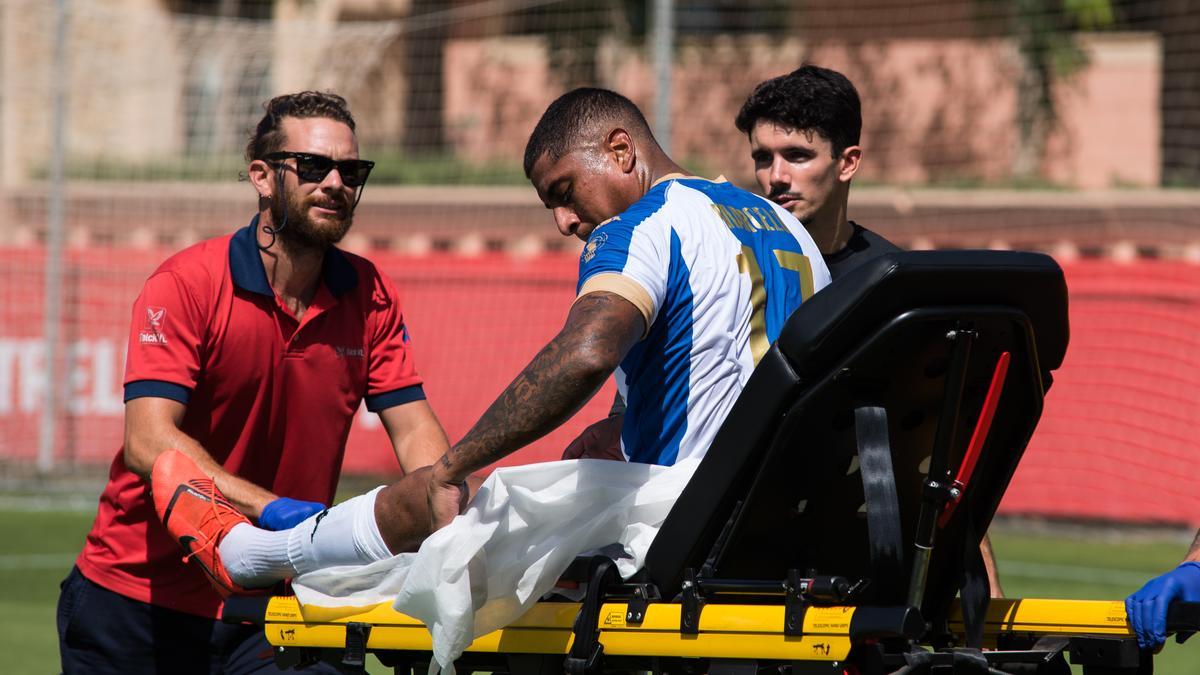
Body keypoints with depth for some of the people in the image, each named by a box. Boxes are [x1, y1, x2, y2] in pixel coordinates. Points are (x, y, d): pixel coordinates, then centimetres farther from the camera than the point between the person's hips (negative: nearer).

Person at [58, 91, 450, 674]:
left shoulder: (368, 296, 2)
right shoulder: (186, 284, -13)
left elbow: (415, 432, -1)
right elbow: (149, 441, -24)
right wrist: (271, 508, -38)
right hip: (137, 597, -3)